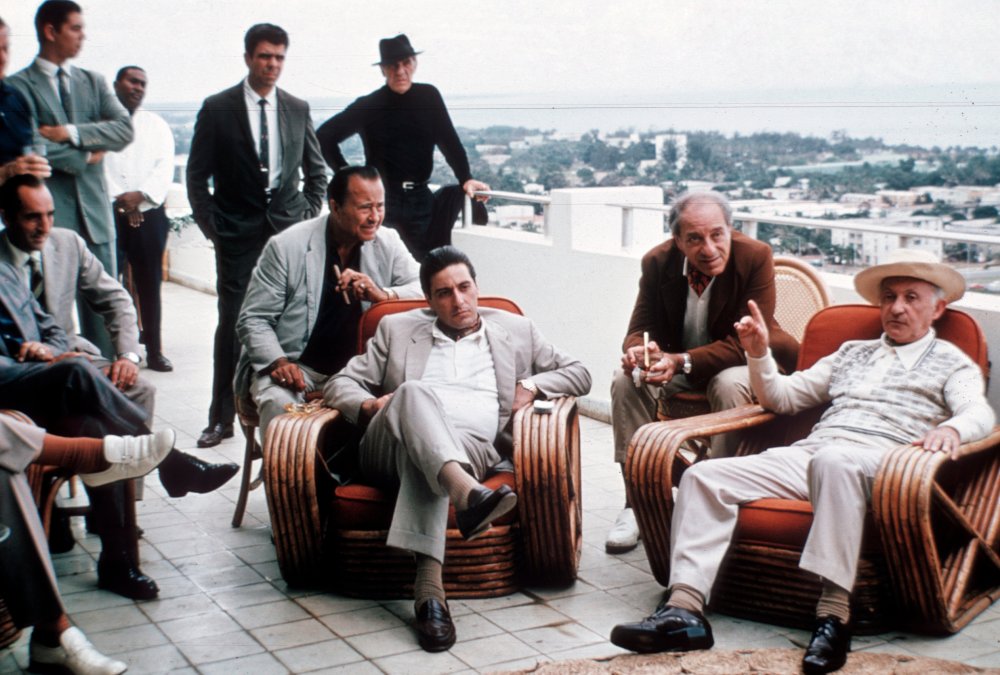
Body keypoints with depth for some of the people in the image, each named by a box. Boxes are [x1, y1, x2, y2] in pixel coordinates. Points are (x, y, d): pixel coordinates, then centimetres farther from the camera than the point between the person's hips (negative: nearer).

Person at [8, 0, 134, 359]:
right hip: (48, 215, -4)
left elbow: (124, 129, 0)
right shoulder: (19, 86, -1)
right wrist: (87, 155, -3)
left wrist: (70, 132, -11)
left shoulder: (93, 82, 14)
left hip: (95, 211, 4)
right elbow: (32, 147, -12)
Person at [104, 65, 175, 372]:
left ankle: (154, 350, 6)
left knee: (150, 284, 2)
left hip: (149, 214, 2)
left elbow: (165, 166, 5)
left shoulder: (156, 125, 16)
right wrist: (119, 199, -11)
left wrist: (141, 194, -11)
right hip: (107, 213, -2)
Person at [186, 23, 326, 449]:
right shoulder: (217, 109, 0)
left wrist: (308, 218, 7)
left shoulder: (298, 109, 9)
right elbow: (197, 175, 2)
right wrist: (211, 227, -3)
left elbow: (316, 171, 17)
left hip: (289, 231, 2)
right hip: (238, 235, -2)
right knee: (232, 325, -1)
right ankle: (222, 419, 8)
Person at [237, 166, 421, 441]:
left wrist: (382, 294, -19)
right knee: (279, 404, -35)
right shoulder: (286, 246, -6)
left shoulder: (387, 243, 3)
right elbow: (252, 320, -3)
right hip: (294, 367, -3)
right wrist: (277, 362, -22)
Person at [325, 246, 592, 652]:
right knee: (415, 390, -35)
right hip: (392, 448, 1)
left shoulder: (516, 331, 27)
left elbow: (579, 374, 27)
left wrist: (532, 384, 7)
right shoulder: (397, 329, 26)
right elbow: (340, 384, 21)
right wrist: (369, 405, -3)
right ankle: (466, 492, -59)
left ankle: (429, 583, -54)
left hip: (471, 448, 0)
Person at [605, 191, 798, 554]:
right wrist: (636, 349, -32)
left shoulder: (756, 257, -22)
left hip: (740, 362, -3)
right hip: (675, 360, 3)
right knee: (626, 380, -22)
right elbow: (643, 327, -5)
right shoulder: (657, 262, -11)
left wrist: (681, 362, -38)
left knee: (729, 386, -36)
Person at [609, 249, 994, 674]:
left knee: (833, 459, -42)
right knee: (704, 475, -17)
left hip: (878, 463, -5)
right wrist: (758, 354, 12)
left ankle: (834, 612, -41)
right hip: (807, 455, 5)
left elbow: (979, 414, -2)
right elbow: (782, 397, 31)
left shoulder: (951, 363, 18)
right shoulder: (852, 352, 32)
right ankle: (684, 610, -27)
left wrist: (951, 428, -26)